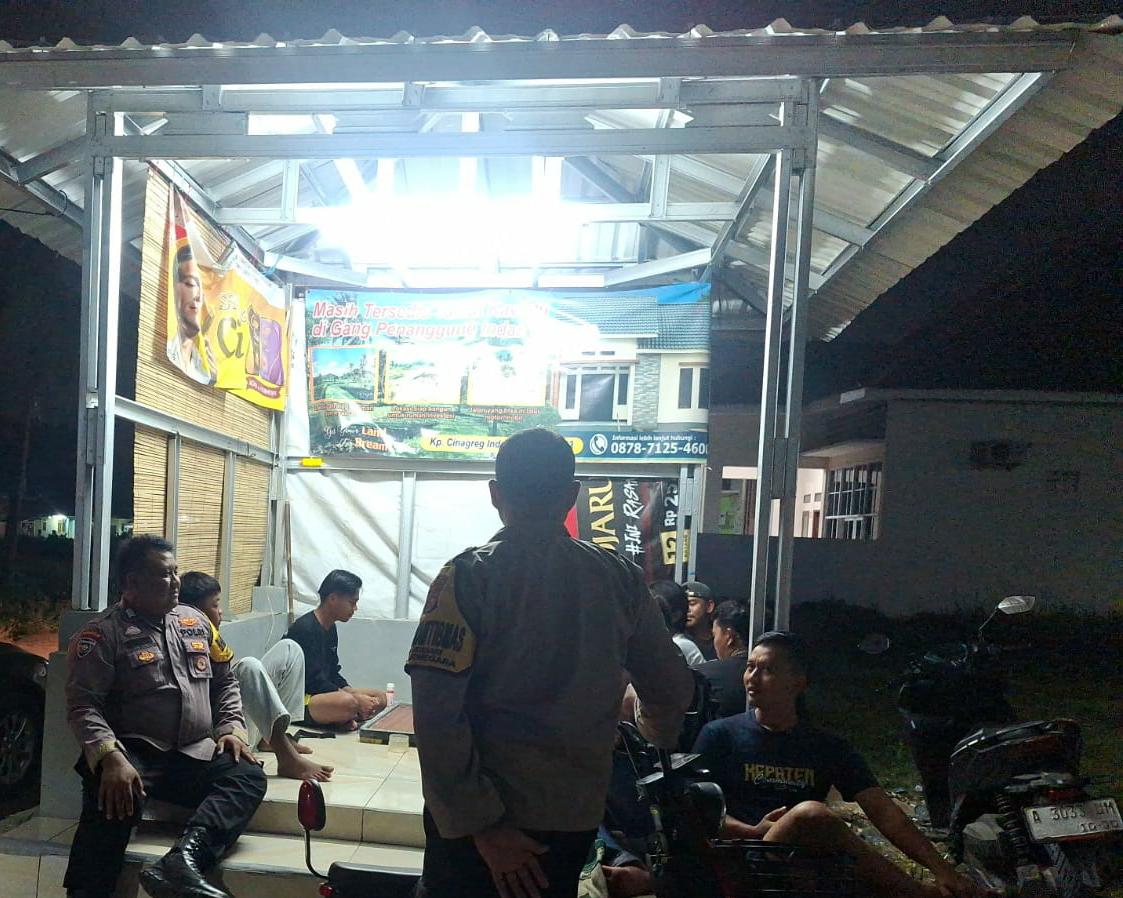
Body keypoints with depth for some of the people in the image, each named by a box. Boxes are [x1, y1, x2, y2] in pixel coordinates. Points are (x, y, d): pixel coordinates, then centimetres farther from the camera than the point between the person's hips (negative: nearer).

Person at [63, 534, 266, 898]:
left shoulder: (194, 622, 17)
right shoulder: (102, 633, -1)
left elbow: (225, 681, 22)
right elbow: (83, 705, -10)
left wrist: (231, 727, 4)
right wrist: (110, 757, -26)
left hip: (196, 754, 5)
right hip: (134, 754, -4)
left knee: (248, 777, -25)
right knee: (115, 798, -37)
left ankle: (181, 861, -46)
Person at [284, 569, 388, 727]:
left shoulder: (330, 628, 13)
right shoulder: (304, 629, -18)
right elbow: (313, 680, -21)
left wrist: (353, 693, -3)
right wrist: (356, 699, -19)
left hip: (321, 693, 10)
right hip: (294, 700, -10)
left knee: (380, 698, 3)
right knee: (347, 703, -37)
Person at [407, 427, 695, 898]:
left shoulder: (469, 577, -12)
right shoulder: (620, 578, -3)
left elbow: (438, 714, -20)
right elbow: (672, 689, 6)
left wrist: (481, 826, -16)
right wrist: (656, 734, 28)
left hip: (474, 818, -3)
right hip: (575, 813, 3)